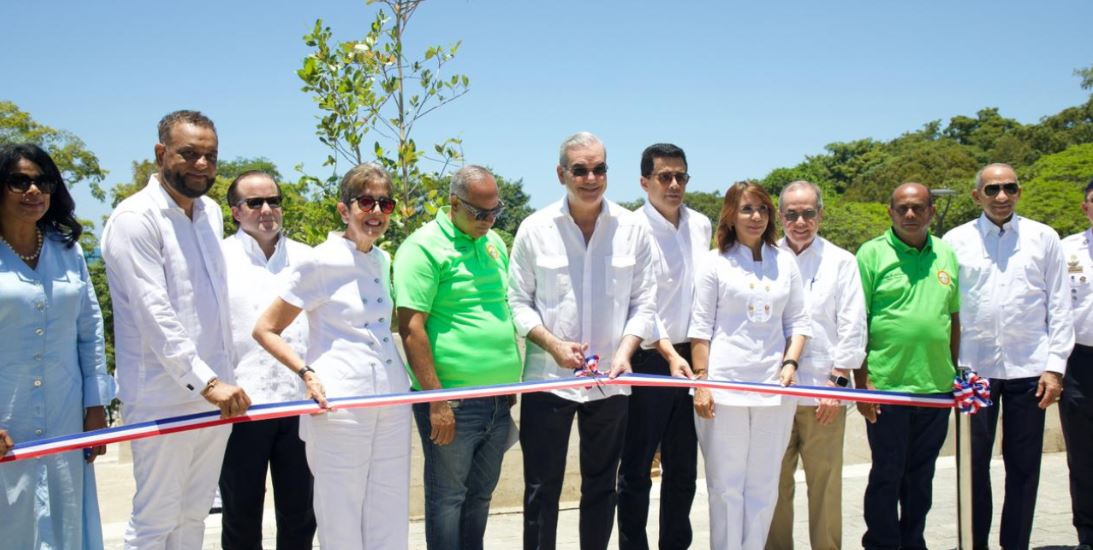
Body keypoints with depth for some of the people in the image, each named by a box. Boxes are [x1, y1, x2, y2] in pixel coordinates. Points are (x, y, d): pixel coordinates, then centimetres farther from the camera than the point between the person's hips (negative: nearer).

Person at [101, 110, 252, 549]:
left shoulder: (210, 212, 12)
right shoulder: (136, 217, -12)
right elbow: (154, 313, -20)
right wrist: (207, 381, -24)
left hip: (215, 393, 8)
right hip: (163, 399, -7)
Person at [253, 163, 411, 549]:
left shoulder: (382, 260, 11)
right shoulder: (321, 261, -8)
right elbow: (265, 330, -4)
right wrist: (306, 372, -17)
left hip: (393, 401, 6)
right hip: (340, 403, -6)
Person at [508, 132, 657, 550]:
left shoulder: (632, 228, -1)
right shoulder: (535, 228, -4)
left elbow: (644, 304, 1)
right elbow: (518, 301, -1)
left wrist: (625, 351, -14)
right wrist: (553, 344, -15)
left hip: (610, 380, 2)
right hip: (547, 378, -1)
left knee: (601, 485, 14)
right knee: (542, 487, 6)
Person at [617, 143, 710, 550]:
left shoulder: (701, 225, 8)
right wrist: (668, 352, -24)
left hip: (691, 358, 6)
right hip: (650, 360, -6)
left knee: (684, 467, 15)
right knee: (636, 469, 3)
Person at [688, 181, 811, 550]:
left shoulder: (785, 262, 10)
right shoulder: (716, 262, 3)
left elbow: (798, 322, 12)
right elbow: (701, 328, 1)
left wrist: (790, 363, -3)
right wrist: (701, 381, -5)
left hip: (774, 387, 3)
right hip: (725, 385, -2)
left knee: (764, 485, 8)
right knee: (725, 484, 4)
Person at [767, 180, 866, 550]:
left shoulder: (841, 262, 6)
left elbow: (852, 328, 3)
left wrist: (838, 382, -4)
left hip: (824, 392, -1)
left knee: (825, 485, 1)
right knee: (775, 483, 7)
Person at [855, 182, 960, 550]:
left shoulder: (947, 255, 10)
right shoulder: (872, 253, -4)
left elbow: (954, 319, 16)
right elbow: (856, 322, -6)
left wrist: (957, 373, 12)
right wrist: (861, 381, -10)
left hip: (936, 386, 4)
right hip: (887, 385, -4)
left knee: (921, 476, 15)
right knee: (886, 475, 5)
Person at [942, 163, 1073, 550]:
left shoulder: (1044, 238, 4)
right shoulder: (956, 241, 2)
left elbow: (1059, 307, 4)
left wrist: (1055, 366, -2)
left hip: (1028, 369, 1)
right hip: (973, 368, 0)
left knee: (1024, 466, 7)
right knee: (974, 462, 7)